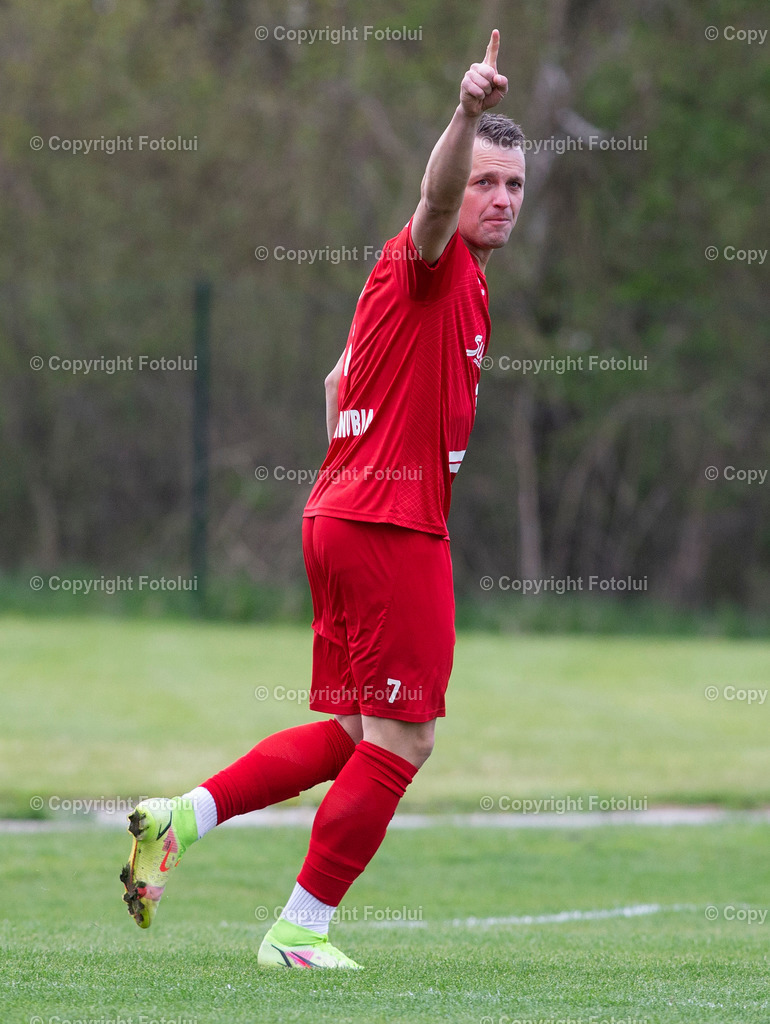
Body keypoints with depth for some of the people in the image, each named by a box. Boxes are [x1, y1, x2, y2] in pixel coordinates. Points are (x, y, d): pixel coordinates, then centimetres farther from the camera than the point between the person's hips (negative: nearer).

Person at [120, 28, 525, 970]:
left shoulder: (446, 275, 19)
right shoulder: (432, 260, -10)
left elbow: (342, 378, 29)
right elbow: (435, 199, -34)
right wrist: (467, 114, -52)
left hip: (339, 514, 10)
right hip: (392, 527, -10)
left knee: (351, 733, 15)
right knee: (399, 742, -4)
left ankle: (182, 816, 10)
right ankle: (299, 929, 1)